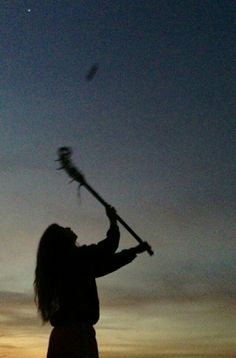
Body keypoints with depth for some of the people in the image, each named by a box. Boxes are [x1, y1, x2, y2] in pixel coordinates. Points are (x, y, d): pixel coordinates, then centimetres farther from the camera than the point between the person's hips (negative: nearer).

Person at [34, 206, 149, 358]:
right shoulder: (74, 257, -6)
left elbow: (105, 263, 24)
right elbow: (106, 249, 5)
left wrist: (134, 250, 31)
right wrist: (113, 221, 20)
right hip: (77, 331, -9)